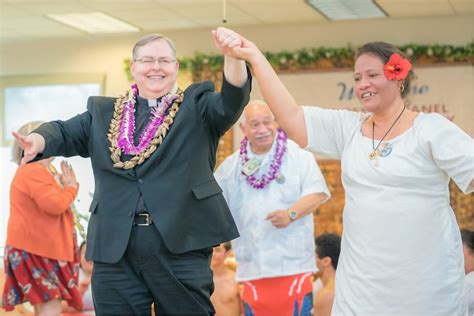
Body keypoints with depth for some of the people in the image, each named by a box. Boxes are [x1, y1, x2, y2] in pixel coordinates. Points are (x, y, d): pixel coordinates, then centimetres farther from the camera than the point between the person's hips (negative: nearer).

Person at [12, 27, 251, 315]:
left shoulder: (197, 106, 9)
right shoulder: (103, 111, 17)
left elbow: (232, 101, -8)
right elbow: (65, 133, 8)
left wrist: (231, 55, -28)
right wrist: (38, 140, -17)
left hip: (181, 247, -2)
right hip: (114, 249, 3)